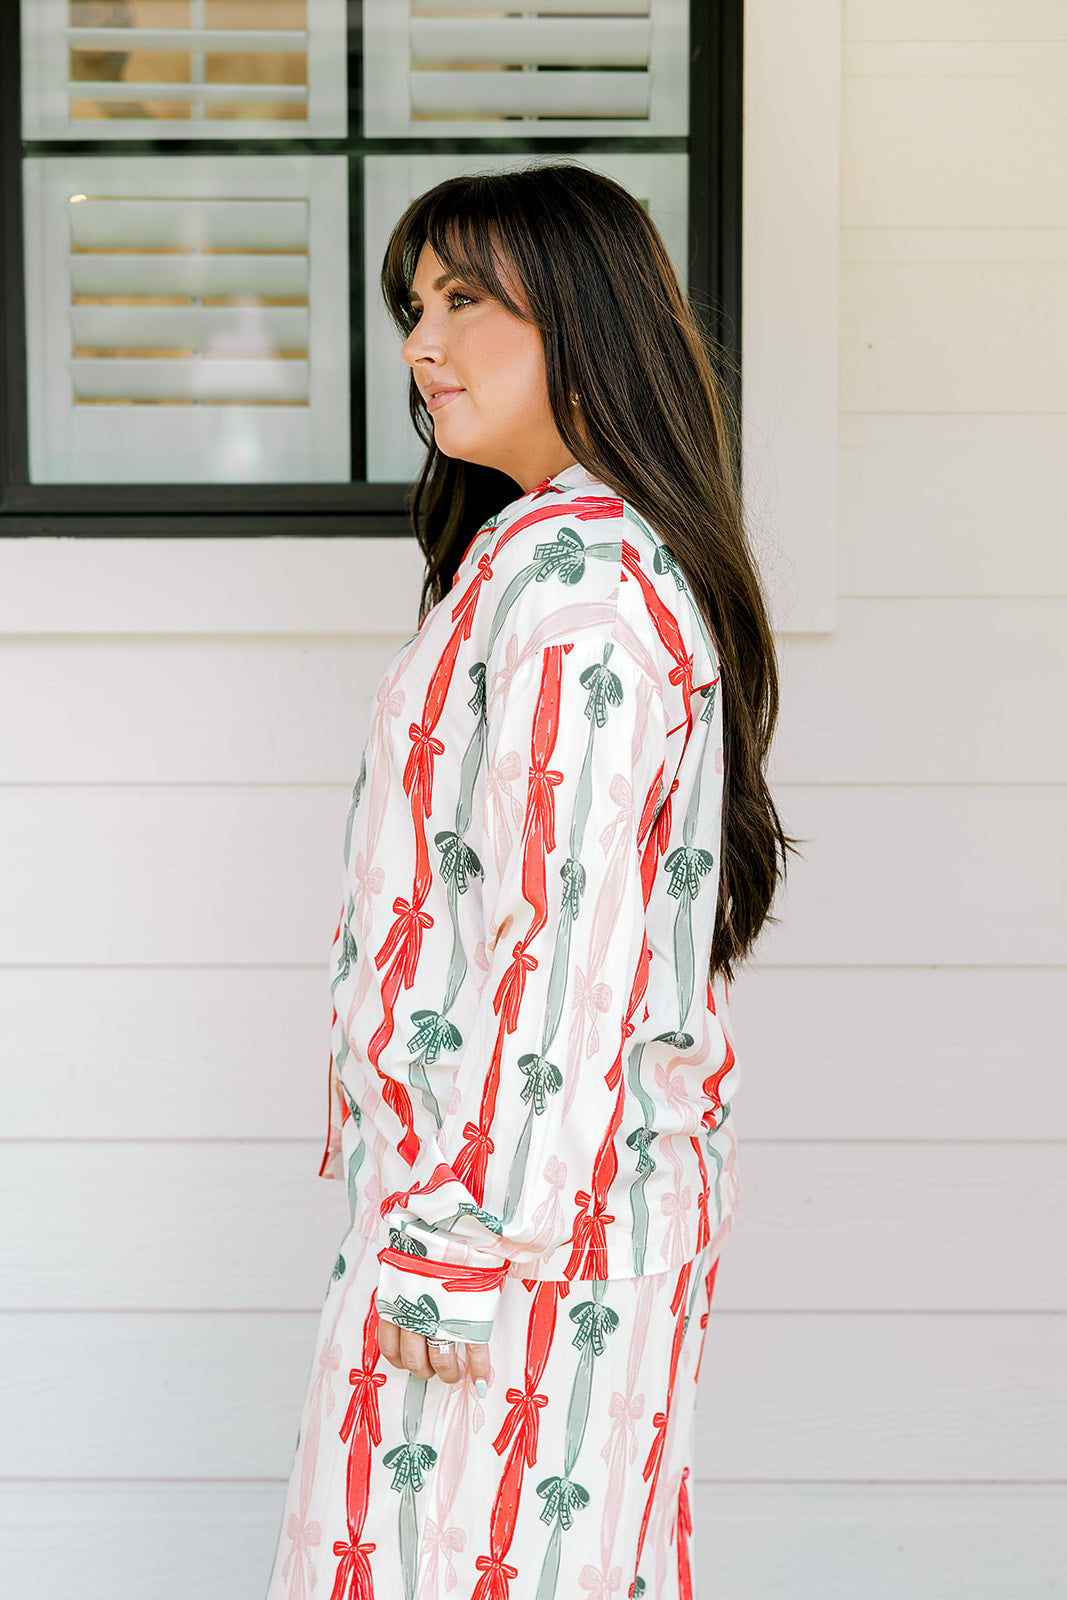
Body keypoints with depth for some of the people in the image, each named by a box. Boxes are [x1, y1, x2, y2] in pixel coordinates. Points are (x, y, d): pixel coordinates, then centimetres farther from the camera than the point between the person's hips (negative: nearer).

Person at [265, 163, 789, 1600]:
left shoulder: (564, 578, -17)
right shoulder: (629, 556, 15)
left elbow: (560, 945, -23)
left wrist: (458, 1247, -20)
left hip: (519, 1194, -10)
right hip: (605, 1180, 10)